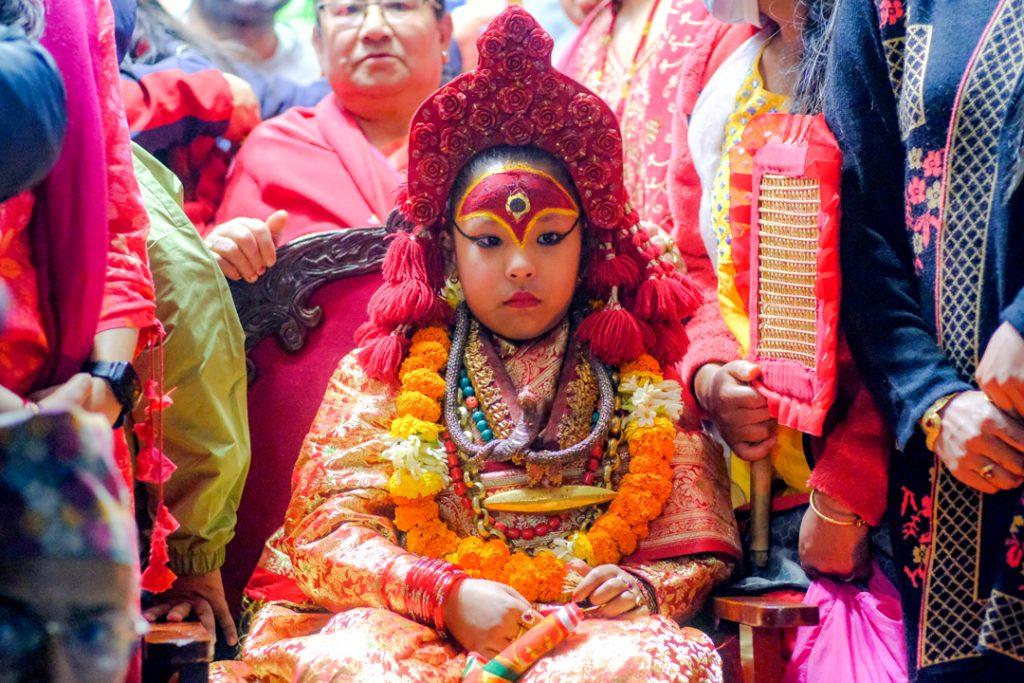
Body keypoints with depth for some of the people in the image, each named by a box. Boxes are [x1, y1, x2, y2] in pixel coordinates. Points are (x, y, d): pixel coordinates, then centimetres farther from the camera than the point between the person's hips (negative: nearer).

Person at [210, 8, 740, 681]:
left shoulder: (639, 384, 14)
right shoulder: (383, 373, 12)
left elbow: (695, 550, 13)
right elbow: (330, 530, 0)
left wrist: (643, 588, -12)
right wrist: (446, 594, -19)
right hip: (414, 626, -1)